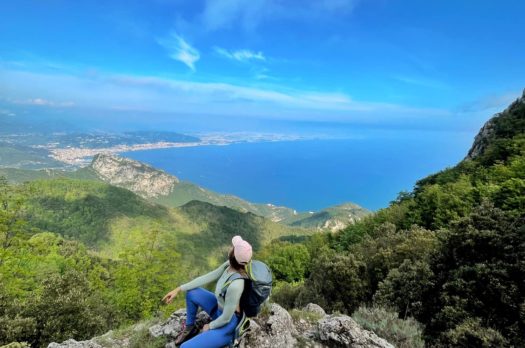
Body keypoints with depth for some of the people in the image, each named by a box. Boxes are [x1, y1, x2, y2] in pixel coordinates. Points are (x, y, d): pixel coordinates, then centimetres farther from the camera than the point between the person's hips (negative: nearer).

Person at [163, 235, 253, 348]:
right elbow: (207, 277, -3)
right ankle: (190, 327, 27)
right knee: (191, 293, 8)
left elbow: (226, 319, -26)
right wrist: (179, 289, -3)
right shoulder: (230, 265, -16)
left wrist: (210, 326, -5)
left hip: (229, 325, -7)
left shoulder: (235, 285, -38)